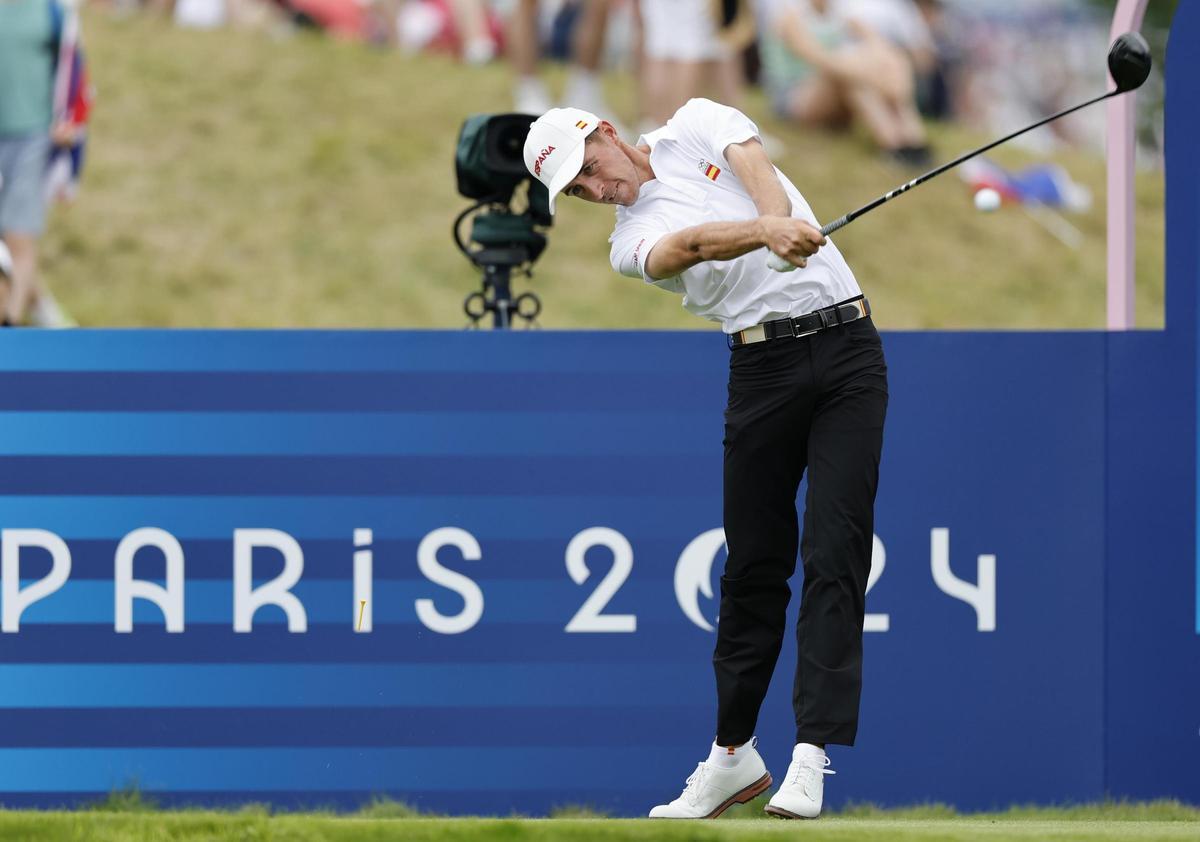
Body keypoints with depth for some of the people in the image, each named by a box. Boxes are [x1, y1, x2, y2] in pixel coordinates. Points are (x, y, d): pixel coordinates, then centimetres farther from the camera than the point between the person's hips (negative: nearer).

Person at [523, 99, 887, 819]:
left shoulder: (696, 127, 10)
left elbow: (754, 165, -11)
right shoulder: (633, 241, 5)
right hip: (762, 367, 1)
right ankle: (735, 752, 12)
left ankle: (814, 750, -13)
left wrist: (780, 222, -34)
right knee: (755, 567, 1)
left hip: (845, 345, -1)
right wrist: (767, 233, -39)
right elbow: (689, 245, -17)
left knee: (836, 555, -9)